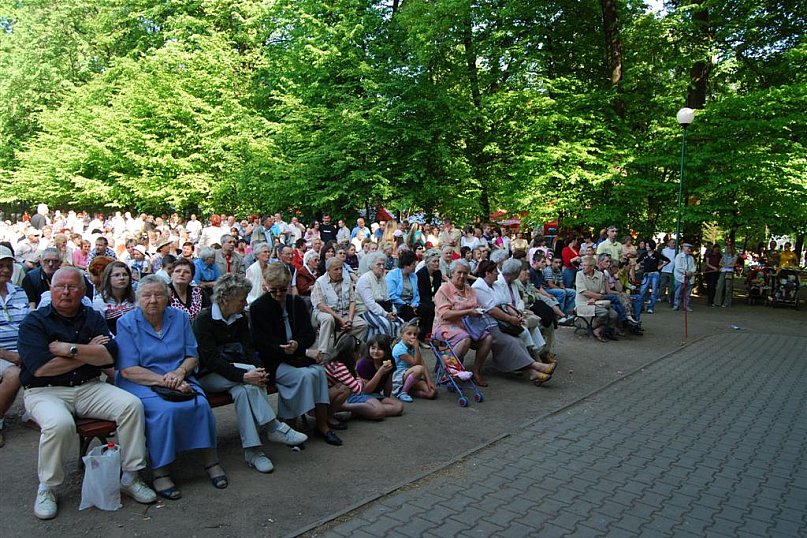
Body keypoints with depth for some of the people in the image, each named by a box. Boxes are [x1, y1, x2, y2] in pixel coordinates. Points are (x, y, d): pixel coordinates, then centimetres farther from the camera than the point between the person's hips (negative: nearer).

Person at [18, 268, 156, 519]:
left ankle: (130, 477, -7)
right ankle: (46, 488, -7)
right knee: (60, 424, -35)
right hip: (46, 391, -3)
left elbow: (109, 355, -5)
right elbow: (40, 367, -15)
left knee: (132, 405, -19)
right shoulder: (34, 322, -1)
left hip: (89, 387, 4)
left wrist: (69, 349, -15)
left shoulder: (93, 317, 9)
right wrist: (88, 352, -8)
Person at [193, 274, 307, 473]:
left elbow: (249, 349, -1)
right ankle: (274, 427, -25)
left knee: (243, 389, -30)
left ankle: (252, 449, -31)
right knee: (250, 377, -31)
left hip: (233, 369, 5)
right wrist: (244, 375, -36)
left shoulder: (240, 318, 7)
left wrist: (259, 369, -25)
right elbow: (211, 359, -23)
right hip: (209, 375, -5)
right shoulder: (203, 320, -13)